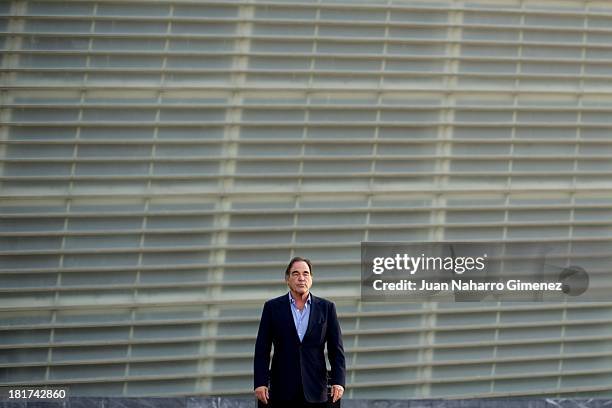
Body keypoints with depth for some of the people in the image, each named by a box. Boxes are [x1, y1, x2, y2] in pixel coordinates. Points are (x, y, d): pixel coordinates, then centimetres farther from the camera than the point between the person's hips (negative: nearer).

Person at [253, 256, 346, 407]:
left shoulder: (326, 307, 8)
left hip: (315, 391, 1)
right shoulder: (273, 307, 6)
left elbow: (336, 349, 6)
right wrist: (260, 383, -7)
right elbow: (262, 349, 3)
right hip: (283, 391, -1)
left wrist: (338, 382, -6)